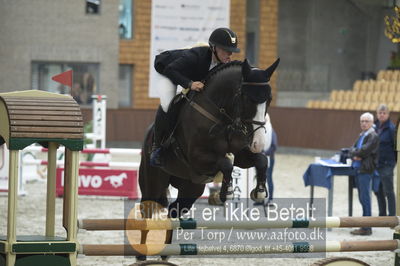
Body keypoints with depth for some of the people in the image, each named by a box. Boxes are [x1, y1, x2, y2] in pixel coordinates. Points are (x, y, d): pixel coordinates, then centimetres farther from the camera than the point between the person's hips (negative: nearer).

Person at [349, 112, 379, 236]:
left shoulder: (373, 136, -9)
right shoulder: (361, 135, 19)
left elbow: (365, 150, -19)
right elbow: (353, 149, 13)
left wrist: (355, 152, -2)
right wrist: (355, 155, -8)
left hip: (366, 170, -9)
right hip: (359, 169, 9)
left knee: (365, 199, -8)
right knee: (362, 199, 12)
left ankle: (366, 228, -5)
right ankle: (365, 226, 18)